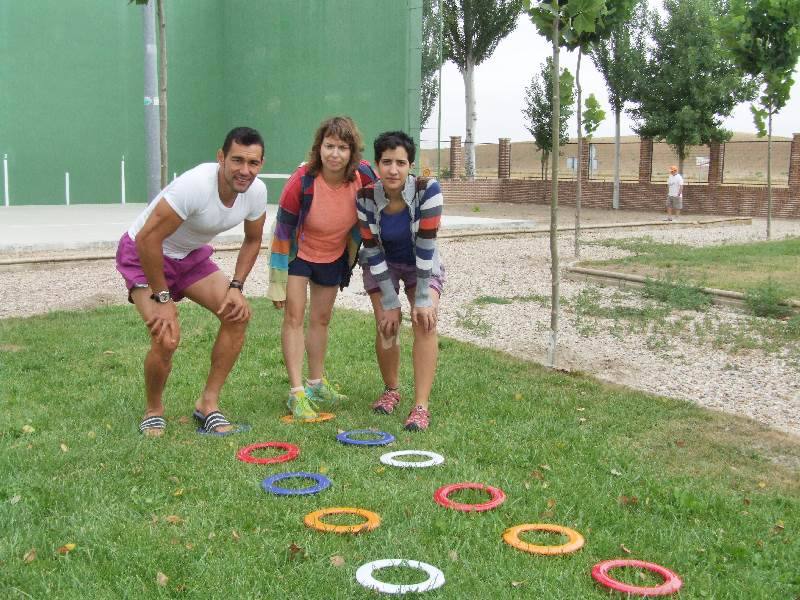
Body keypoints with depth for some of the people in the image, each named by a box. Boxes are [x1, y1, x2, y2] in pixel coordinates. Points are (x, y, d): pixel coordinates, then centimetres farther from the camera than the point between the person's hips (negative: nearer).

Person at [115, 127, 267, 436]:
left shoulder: (256, 192, -13)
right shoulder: (195, 186, -35)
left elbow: (252, 241, 5)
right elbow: (147, 239, -31)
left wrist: (236, 287, -7)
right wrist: (162, 298, -25)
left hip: (191, 255, 7)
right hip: (143, 253, -6)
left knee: (238, 314, -11)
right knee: (167, 338, -23)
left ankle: (208, 403, 4)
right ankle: (153, 411, 7)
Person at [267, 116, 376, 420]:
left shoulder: (363, 176, -24)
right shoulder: (301, 182, -31)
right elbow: (283, 230, -21)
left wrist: (355, 248, 3)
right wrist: (277, 283, -17)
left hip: (334, 256, 4)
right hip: (298, 254, -3)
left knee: (321, 318, 15)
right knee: (294, 315, -10)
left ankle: (316, 385, 29)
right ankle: (297, 393, -8)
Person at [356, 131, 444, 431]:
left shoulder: (427, 190, -29)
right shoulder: (366, 197, -24)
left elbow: (426, 246, -27)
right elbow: (373, 251, -18)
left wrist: (423, 298, -26)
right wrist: (390, 301, -18)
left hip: (421, 263, -1)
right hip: (382, 264, 1)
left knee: (425, 322, -19)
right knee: (386, 325, -9)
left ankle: (421, 406, -18)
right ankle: (391, 390, 19)